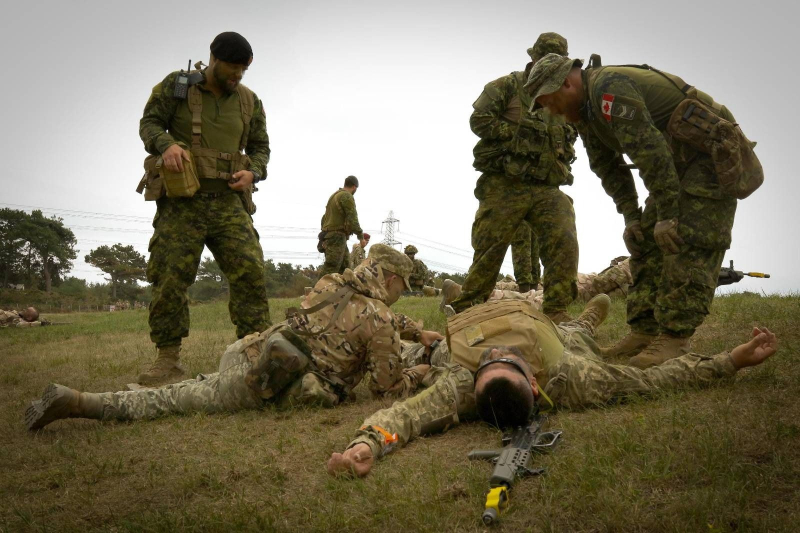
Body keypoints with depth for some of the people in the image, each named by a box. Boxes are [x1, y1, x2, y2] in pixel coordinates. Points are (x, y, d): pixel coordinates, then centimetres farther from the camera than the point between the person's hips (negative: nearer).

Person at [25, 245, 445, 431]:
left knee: (181, 393, 25)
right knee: (170, 402, -1)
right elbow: (389, 388, 1)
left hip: (248, 352, 6)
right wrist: (418, 374, 20)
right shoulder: (379, 323, -5)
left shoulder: (337, 284, 18)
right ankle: (74, 402, -5)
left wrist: (419, 332, 37)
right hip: (262, 387, -6)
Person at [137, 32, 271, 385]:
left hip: (229, 201, 2)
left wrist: (253, 172, -4)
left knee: (249, 270, -10)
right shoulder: (176, 85, 5)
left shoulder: (249, 101, 12)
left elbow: (261, 147, 17)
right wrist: (166, 144, -17)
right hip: (181, 201, -2)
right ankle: (168, 359, 5)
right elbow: (149, 123, 5)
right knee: (169, 276, -4)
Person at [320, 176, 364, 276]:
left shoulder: (334, 195, 21)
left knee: (345, 267, 10)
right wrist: (361, 237, -7)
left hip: (328, 236, 10)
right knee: (331, 268, -13)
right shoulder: (347, 196, -8)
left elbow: (324, 218, 23)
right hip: (337, 237, -10)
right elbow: (352, 219, -14)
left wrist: (324, 238, 24)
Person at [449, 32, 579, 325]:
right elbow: (479, 119, -8)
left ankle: (557, 311, -6)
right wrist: (518, 133, -10)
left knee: (565, 242, -14)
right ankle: (464, 313, 10)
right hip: (505, 186, -4)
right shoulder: (508, 86, 3)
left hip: (547, 188, 4)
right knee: (489, 250, -2)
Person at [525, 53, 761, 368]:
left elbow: (650, 151, -30)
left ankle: (675, 338, -15)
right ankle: (645, 330, 5)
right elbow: (609, 169, 13)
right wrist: (631, 217, 5)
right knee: (647, 242, 4)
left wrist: (666, 215, -27)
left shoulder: (610, 87, -24)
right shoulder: (585, 112, 8)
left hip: (711, 155, -10)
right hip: (678, 164, 10)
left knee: (689, 245, -15)